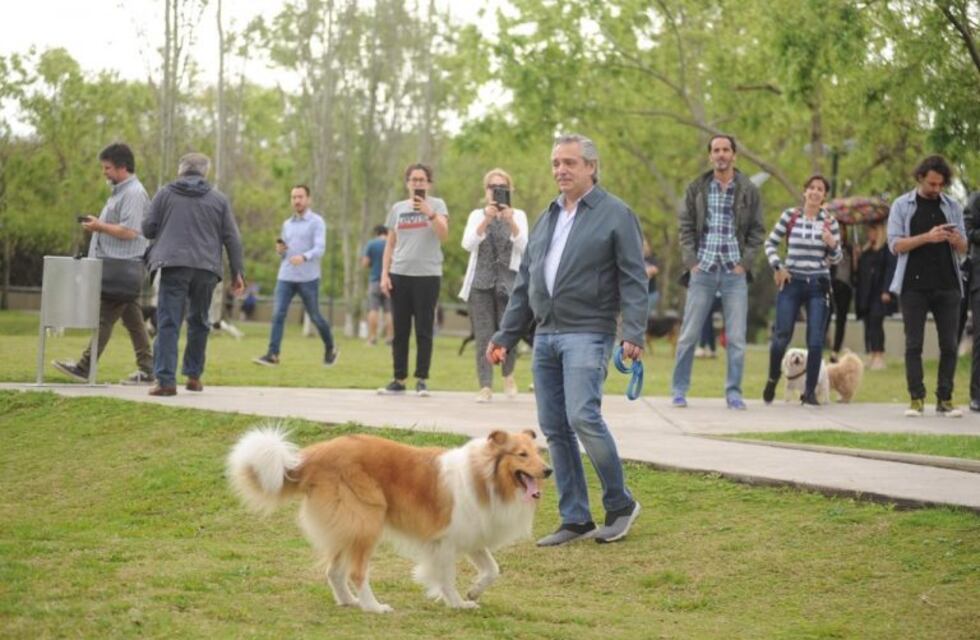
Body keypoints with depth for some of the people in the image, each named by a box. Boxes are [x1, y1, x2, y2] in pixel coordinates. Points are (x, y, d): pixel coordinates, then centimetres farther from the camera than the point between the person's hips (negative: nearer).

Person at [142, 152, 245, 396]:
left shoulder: (165, 194, 7)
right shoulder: (218, 199, 10)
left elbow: (147, 229, 6)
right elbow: (232, 238, 9)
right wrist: (237, 272, 13)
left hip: (174, 266, -2)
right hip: (206, 268, 2)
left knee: (168, 323, -4)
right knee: (199, 322, 17)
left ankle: (166, 380, -13)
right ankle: (194, 376, 23)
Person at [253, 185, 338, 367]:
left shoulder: (316, 222, -2)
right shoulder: (287, 224, 16)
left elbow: (319, 249, -14)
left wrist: (304, 257, -32)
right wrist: (279, 250, 0)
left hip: (308, 278, -4)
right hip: (285, 277, 4)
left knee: (315, 316, 5)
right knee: (278, 314, -10)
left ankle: (330, 348, 27)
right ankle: (272, 355, -13)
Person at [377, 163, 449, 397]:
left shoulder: (437, 205, 3)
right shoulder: (398, 208, 12)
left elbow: (444, 234, -11)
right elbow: (390, 244, 14)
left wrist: (429, 213, -23)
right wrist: (384, 273, 5)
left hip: (428, 275, -3)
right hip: (399, 274, 3)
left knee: (424, 331, -1)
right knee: (400, 330, 4)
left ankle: (422, 380, 4)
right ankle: (399, 380, 9)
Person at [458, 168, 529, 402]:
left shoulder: (518, 216, 7)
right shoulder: (477, 215, 9)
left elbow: (524, 248, -6)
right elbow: (468, 244, -7)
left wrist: (511, 222, -19)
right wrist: (486, 220, -19)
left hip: (508, 282, 0)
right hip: (481, 282, 1)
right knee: (483, 336, -5)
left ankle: (508, 374, 25)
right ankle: (485, 386, -2)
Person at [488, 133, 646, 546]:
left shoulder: (615, 215, -2)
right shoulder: (547, 218, 18)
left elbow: (633, 279, -8)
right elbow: (525, 283, 21)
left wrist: (633, 334, -19)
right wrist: (506, 335, 17)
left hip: (587, 334, -7)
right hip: (545, 335, 7)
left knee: (583, 417, -18)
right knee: (554, 429, 4)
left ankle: (620, 504, 0)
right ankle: (575, 520, 11)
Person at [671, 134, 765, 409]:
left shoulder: (748, 190, 4)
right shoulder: (697, 188, 5)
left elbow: (757, 231, 5)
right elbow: (686, 228, 6)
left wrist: (745, 262, -4)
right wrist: (691, 260, -4)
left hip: (735, 272, 0)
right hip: (703, 270, 0)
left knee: (736, 338, 1)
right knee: (689, 334, 1)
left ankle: (734, 392, 10)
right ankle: (679, 390, 10)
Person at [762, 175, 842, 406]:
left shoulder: (829, 221, 3)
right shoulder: (790, 216, 1)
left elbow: (836, 259, 6)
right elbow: (770, 243, 10)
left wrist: (832, 245, -14)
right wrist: (777, 267, -2)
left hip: (818, 285, 1)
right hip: (792, 282, -1)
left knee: (815, 341, -4)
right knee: (782, 336, -3)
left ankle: (810, 392, 5)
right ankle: (772, 380, 21)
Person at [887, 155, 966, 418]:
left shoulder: (952, 206, 11)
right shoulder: (902, 206, 4)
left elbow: (963, 247, 11)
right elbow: (895, 244, -4)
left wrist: (956, 240, -13)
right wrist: (927, 237, -18)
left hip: (947, 285, 2)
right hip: (914, 286, -2)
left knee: (949, 345, 0)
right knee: (914, 344, -1)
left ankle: (945, 400, 5)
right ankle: (917, 399, 3)